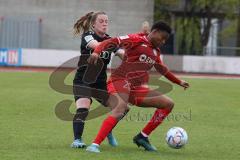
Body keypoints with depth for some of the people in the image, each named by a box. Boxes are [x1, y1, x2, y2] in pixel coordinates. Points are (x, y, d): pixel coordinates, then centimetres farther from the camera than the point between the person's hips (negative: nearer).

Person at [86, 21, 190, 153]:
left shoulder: (155, 52, 20)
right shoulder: (137, 40, -4)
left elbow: (162, 69, 38)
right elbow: (113, 42, -13)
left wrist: (179, 82, 46)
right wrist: (97, 52, -30)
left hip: (137, 88, 9)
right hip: (120, 81, -9)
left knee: (168, 104, 6)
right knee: (120, 109, -35)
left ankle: (142, 137, 7)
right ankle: (94, 145, -39)